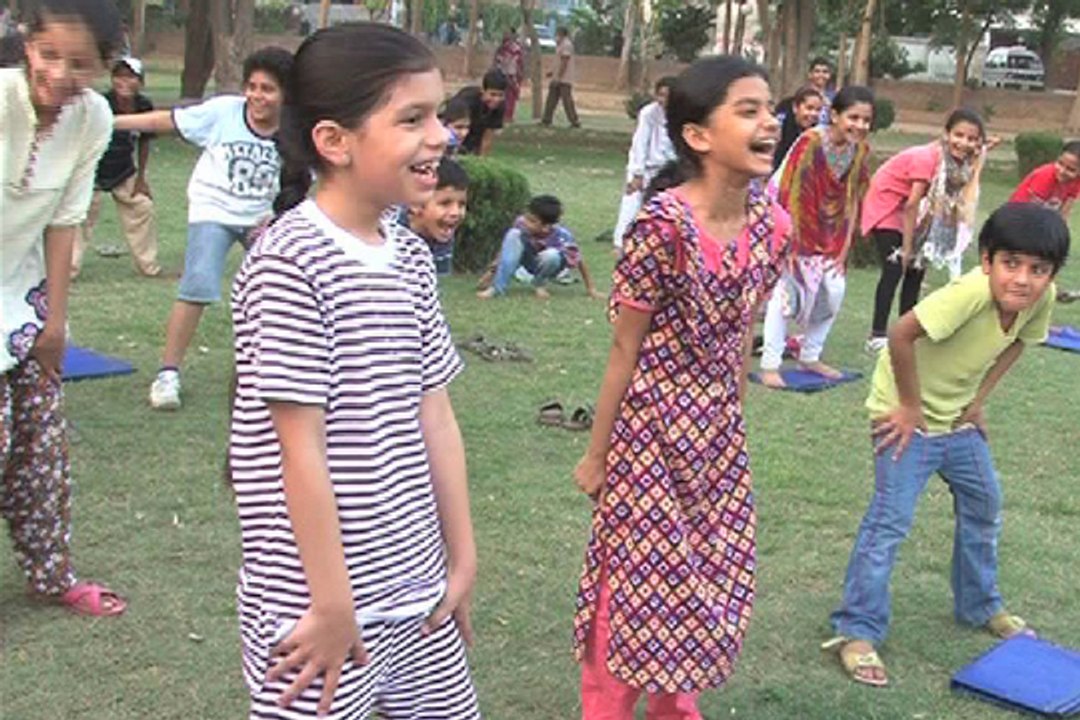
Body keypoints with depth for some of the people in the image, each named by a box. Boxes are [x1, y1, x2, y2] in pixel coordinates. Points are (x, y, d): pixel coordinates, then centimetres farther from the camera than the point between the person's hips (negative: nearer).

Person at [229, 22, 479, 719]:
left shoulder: (411, 257, 5)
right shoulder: (290, 264, -18)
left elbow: (434, 417, 8)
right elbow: (302, 451, -17)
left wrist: (462, 559, 10)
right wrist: (334, 604, -14)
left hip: (415, 589, 7)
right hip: (318, 601, -7)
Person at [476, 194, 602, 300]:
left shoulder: (561, 236, -33)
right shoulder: (521, 224, -26)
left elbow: (579, 261, -22)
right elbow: (507, 247, -12)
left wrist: (590, 289, -15)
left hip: (549, 266, -2)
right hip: (529, 261, 2)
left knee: (551, 255, -40)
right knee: (513, 235, -29)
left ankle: (539, 284, -7)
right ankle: (497, 288, -30)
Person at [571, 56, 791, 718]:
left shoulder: (772, 224, -4)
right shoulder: (663, 224, -22)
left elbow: (742, 335, 7)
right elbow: (626, 347, -14)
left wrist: (733, 425, 15)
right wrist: (597, 453, -7)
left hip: (719, 433, 7)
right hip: (652, 428, -6)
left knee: (709, 576, 18)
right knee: (637, 578, 6)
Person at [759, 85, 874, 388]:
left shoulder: (861, 150, -6)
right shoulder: (811, 142, -25)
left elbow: (853, 198, 4)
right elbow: (790, 192, -22)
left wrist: (845, 245, 5)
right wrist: (790, 240, -20)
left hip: (829, 231, 7)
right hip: (797, 223, -6)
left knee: (834, 290, 8)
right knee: (787, 290, -11)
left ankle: (810, 357, 25)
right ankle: (770, 365, -5)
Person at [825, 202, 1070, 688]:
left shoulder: (1042, 298, -13)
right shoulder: (971, 292, -36)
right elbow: (901, 335, -38)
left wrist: (979, 400, 3)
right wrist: (911, 408, -25)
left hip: (958, 418, 8)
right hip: (908, 415, -8)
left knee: (984, 505, 21)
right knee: (890, 521, -10)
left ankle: (980, 606, 41)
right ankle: (857, 632, 1)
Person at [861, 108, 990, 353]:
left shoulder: (961, 163, -8)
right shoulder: (928, 158, -30)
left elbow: (950, 203, -9)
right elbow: (912, 204, -27)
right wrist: (906, 247, -23)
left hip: (908, 210, 8)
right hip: (886, 204, -8)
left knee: (917, 266, 6)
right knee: (895, 267, -14)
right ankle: (877, 336, -11)